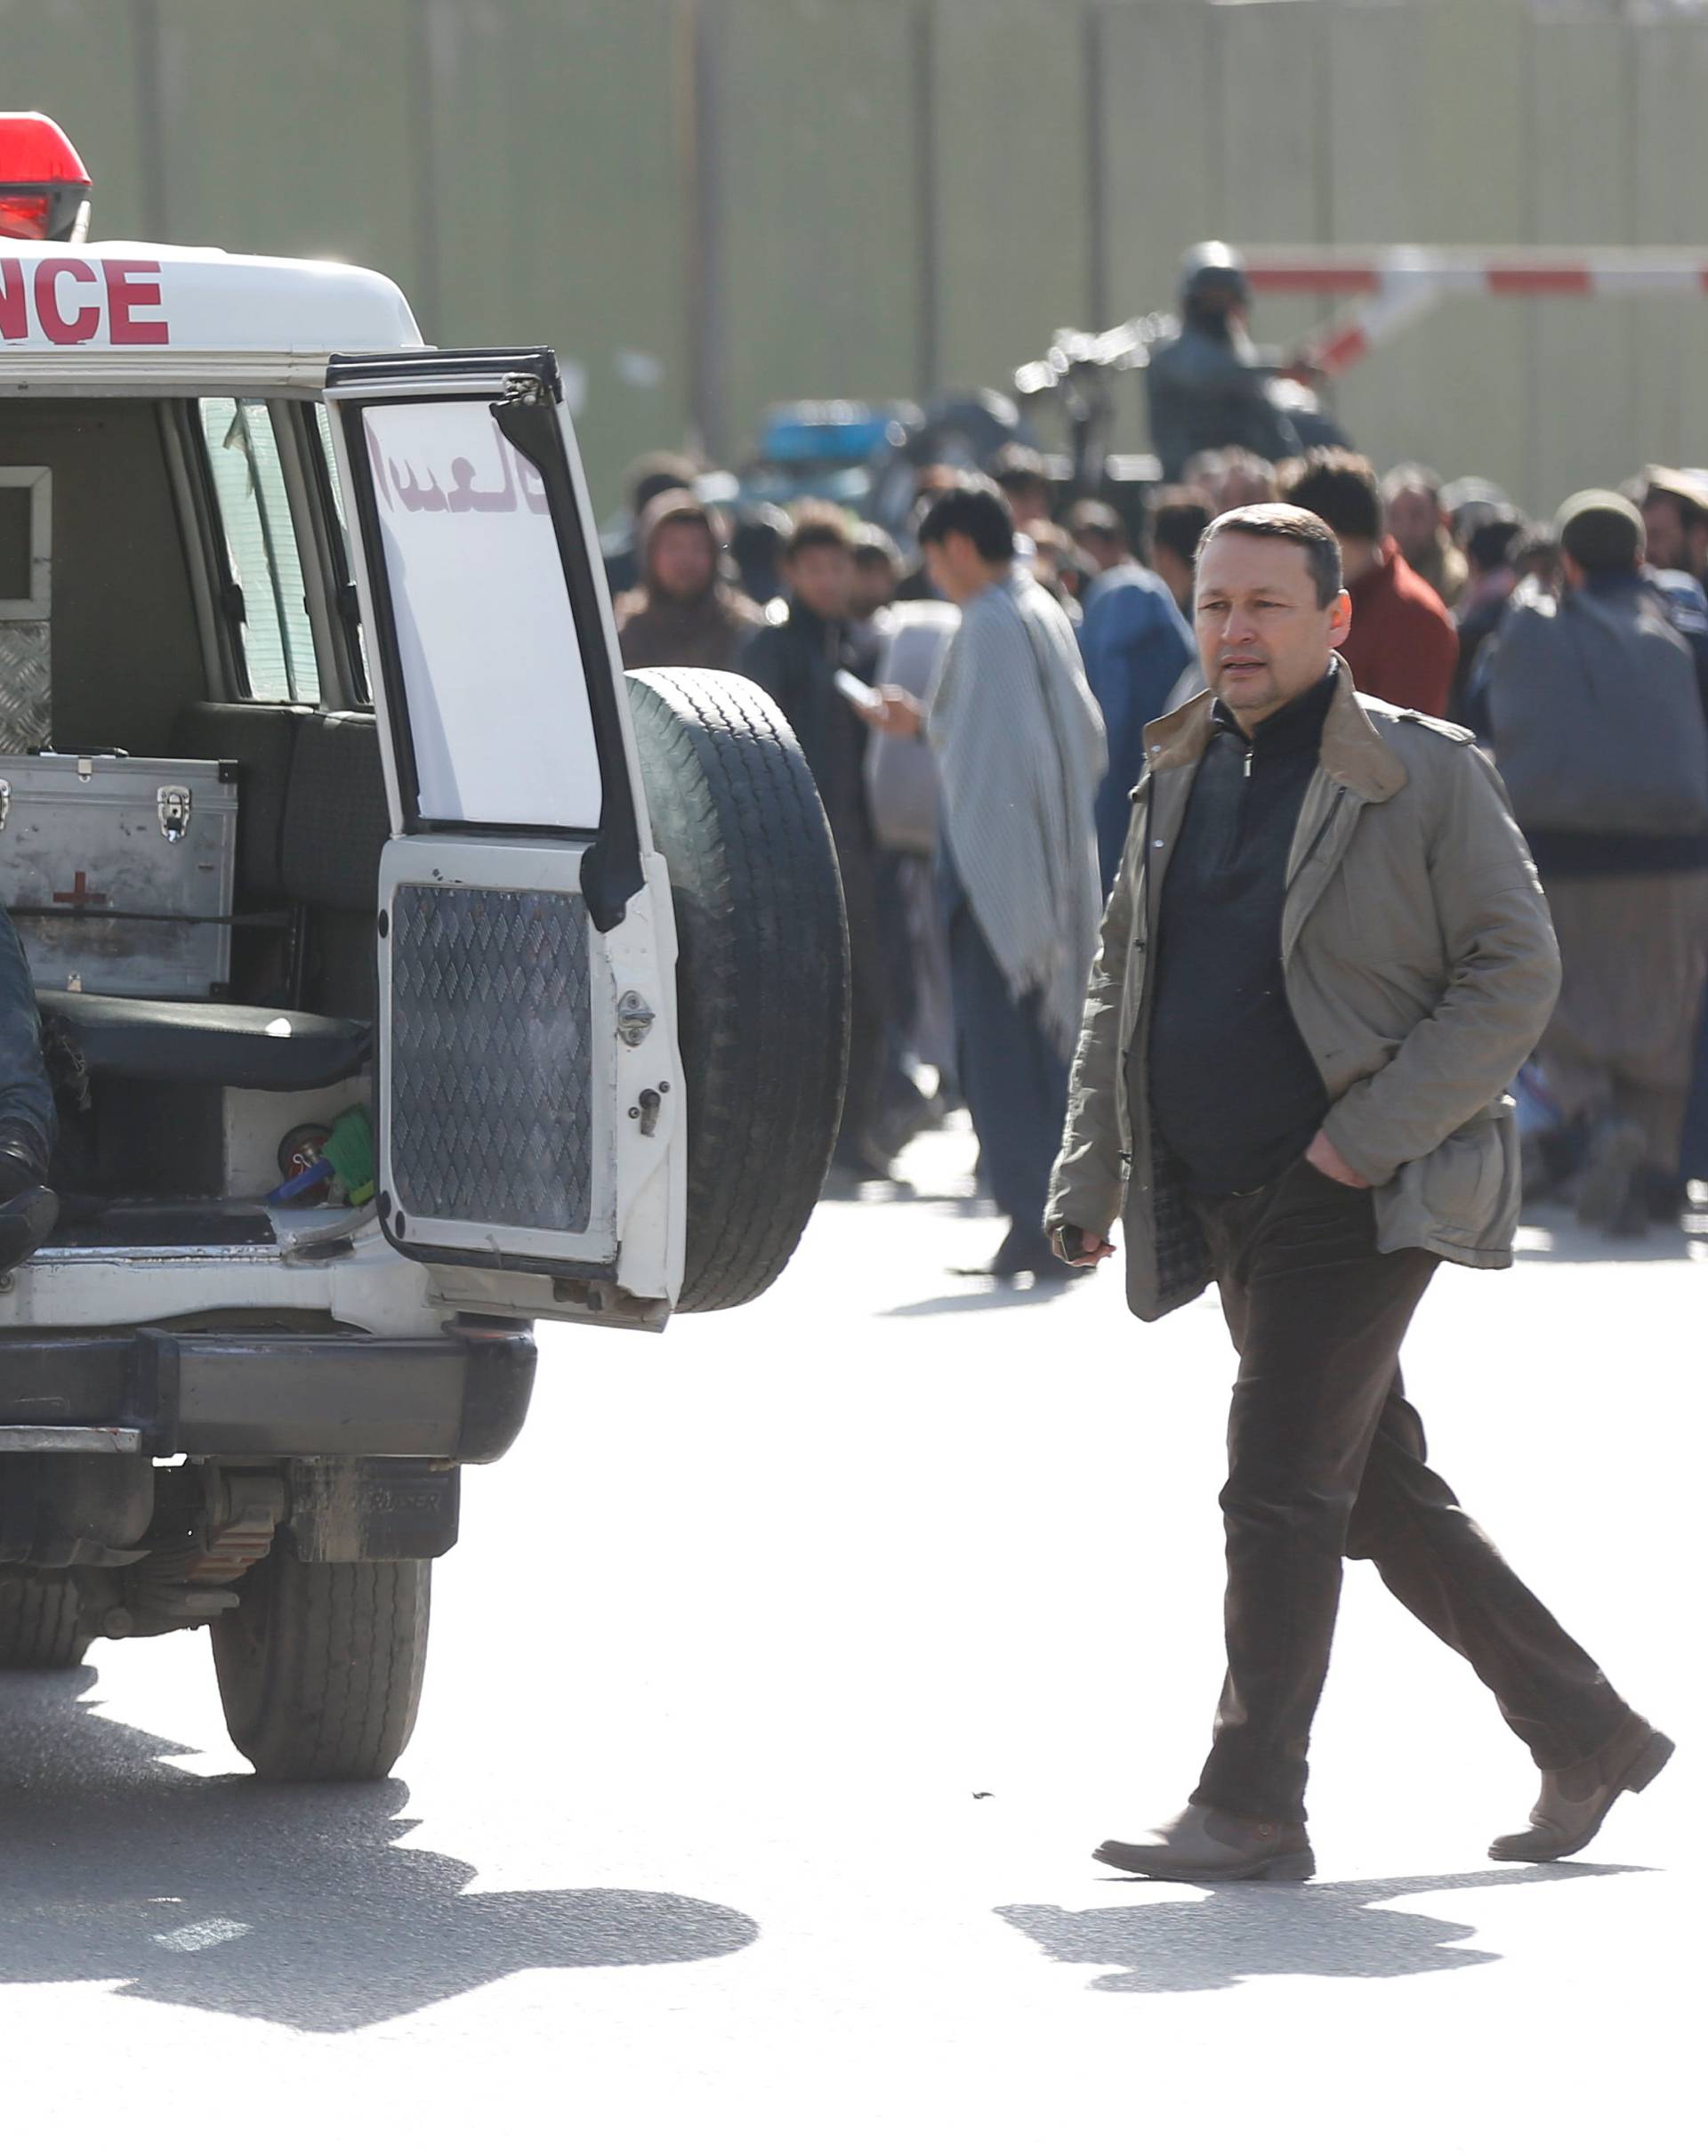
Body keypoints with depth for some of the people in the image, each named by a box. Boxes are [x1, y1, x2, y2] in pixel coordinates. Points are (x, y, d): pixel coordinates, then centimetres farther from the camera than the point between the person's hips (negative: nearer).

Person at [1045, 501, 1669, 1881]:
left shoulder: (1427, 779, -8)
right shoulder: (1181, 774, 12)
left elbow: (1516, 977, -10)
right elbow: (1121, 976, 20)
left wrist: (1366, 1138, -17)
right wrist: (1093, 1171, 12)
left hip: (1360, 1199, -7)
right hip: (1224, 1202, 7)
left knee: (1282, 1484, -13)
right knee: (1378, 1492, 12)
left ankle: (1252, 1808, -8)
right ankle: (1586, 1737, 24)